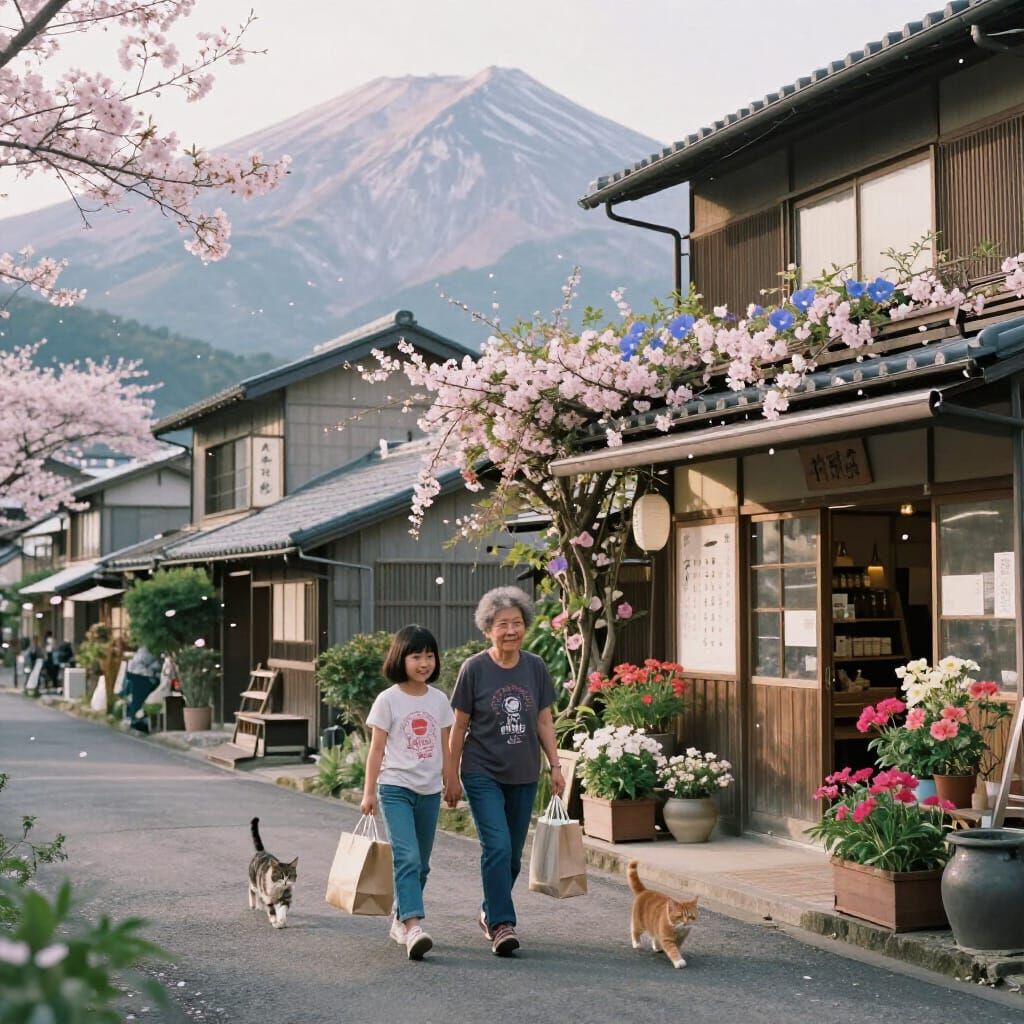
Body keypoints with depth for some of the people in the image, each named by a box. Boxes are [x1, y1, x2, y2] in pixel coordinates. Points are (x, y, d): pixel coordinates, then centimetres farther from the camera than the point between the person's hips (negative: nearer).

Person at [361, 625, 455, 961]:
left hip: (429, 791, 5)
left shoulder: (439, 700, 6)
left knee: (420, 863, 11)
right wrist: (369, 792, -5)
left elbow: (444, 747, 12)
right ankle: (413, 927, -25)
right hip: (396, 787, -5)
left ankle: (400, 919, 26)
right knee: (408, 858, -18)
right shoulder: (388, 700, -5)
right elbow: (377, 748, -3)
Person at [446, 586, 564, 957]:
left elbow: (544, 721, 10)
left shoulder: (535, 667, 3)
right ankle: (501, 924, -12)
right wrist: (452, 776, -1)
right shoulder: (474, 669, -7)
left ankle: (491, 912, 29)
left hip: (523, 775, 4)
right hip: (482, 773, -4)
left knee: (513, 853, 10)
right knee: (497, 847, -16)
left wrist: (555, 765, 4)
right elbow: (459, 726, -2)